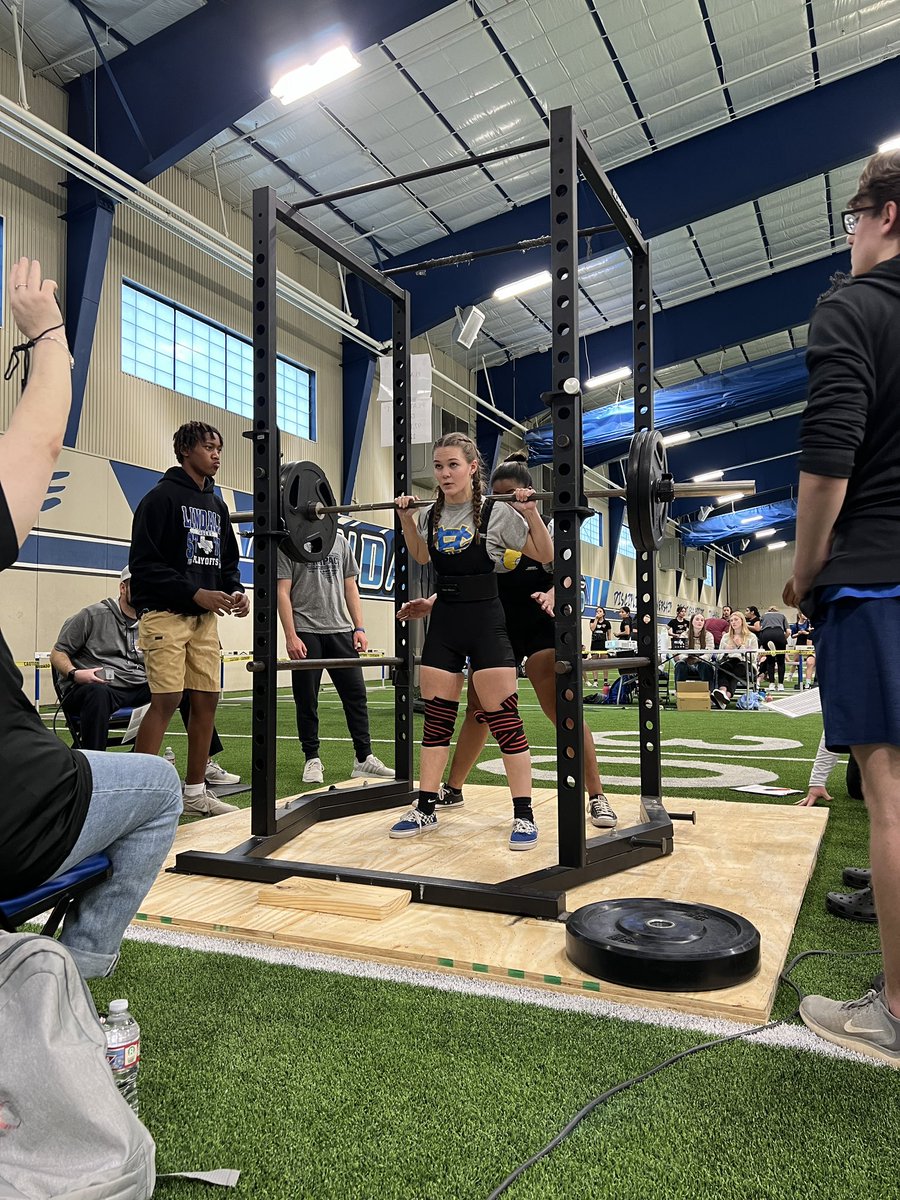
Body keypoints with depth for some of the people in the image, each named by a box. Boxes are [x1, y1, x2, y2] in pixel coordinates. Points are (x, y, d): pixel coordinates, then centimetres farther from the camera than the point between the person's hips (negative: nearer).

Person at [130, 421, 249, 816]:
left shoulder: (217, 505, 16)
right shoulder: (162, 497, -6)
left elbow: (227, 559, 21)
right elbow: (144, 563, -12)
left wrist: (235, 591, 0)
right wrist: (195, 593, -19)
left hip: (205, 618, 7)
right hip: (166, 614, -7)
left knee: (206, 700, 6)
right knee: (167, 699, -11)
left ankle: (195, 791, 16)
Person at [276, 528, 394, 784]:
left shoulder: (340, 540, 14)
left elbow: (350, 587, 13)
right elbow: (283, 592, -6)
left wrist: (359, 628, 5)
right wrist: (290, 636, -13)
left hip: (340, 629, 4)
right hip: (306, 632, -4)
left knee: (356, 694, 2)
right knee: (307, 700, 3)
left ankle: (364, 758, 10)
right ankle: (312, 760, 15)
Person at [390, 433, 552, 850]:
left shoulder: (497, 512, -8)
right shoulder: (429, 515, 6)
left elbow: (545, 555, -2)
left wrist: (530, 512, -15)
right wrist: (405, 518, 13)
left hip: (486, 622, -5)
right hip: (443, 623, 5)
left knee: (503, 719, -4)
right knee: (436, 717, 9)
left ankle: (524, 816, 6)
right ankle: (425, 809, 19)